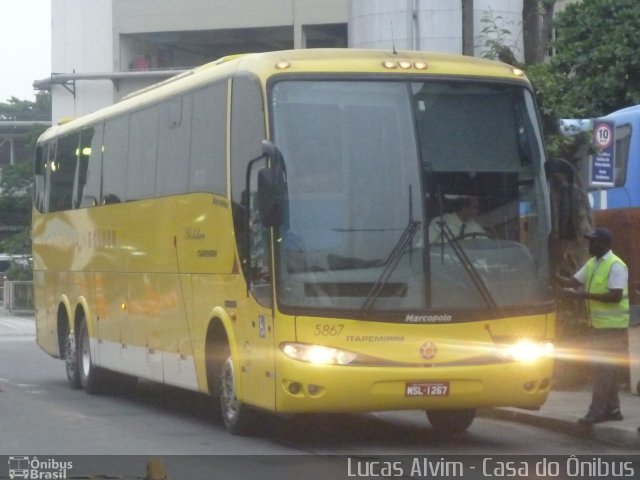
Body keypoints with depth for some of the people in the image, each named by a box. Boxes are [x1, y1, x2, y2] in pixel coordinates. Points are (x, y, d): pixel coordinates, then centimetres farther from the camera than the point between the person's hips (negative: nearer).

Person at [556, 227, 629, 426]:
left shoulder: (615, 266, -15)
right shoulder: (591, 264, 11)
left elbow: (616, 296, -23)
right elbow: (571, 282, 14)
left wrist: (586, 295, -26)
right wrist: (554, 276, -4)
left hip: (612, 325, -9)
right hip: (596, 324, 9)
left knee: (603, 368, -9)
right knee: (607, 367, 12)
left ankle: (597, 411, -10)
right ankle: (612, 409, 18)